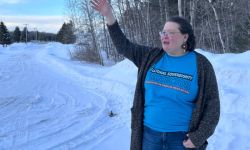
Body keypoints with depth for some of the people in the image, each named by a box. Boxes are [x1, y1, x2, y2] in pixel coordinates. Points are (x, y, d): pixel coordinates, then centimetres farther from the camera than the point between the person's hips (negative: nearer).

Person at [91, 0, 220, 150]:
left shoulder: (201, 64, -9)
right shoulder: (151, 57, 0)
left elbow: (212, 104, -8)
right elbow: (124, 46, 1)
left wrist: (198, 137, -14)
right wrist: (109, 15, -7)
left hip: (181, 135, -3)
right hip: (149, 131, 3)